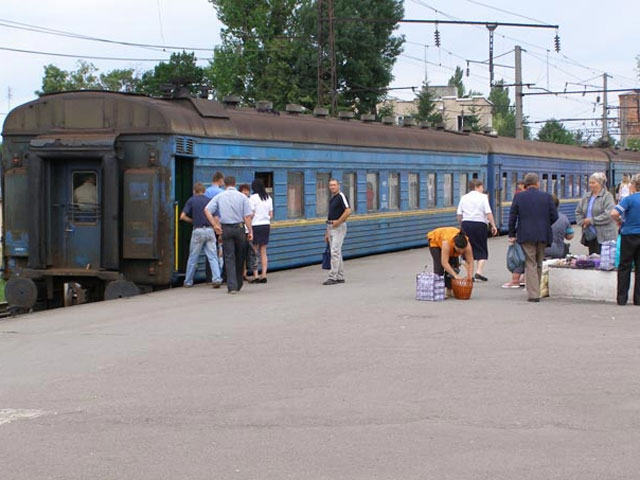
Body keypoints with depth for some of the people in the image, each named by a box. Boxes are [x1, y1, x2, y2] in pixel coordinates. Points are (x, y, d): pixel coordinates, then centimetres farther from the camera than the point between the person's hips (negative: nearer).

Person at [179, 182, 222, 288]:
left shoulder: (191, 201, 2)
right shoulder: (209, 201, 8)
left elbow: (182, 216, -3)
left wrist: (192, 221, 13)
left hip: (198, 231, -1)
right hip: (210, 230, 1)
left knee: (193, 258, 9)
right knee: (213, 257, 0)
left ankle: (188, 281, 18)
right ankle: (216, 279, -14)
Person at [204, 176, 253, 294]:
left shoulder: (219, 196, 4)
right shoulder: (242, 197, 1)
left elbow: (207, 210, -5)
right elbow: (247, 216, -5)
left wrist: (215, 225, -2)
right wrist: (250, 231, -2)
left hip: (225, 229, 0)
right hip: (239, 227, 0)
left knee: (229, 258, 1)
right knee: (240, 257, 13)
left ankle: (232, 286, -8)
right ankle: (238, 285, 22)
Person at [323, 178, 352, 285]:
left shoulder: (341, 196, -9)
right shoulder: (331, 199, 19)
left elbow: (348, 211, -21)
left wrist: (338, 222, -18)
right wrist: (327, 233, 20)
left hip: (339, 227, -9)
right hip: (331, 228, 9)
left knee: (335, 252, -13)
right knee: (337, 253, 10)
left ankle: (332, 277, -14)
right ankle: (340, 277, 14)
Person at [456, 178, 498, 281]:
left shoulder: (464, 198, 10)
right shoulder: (483, 197, -2)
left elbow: (459, 215, 8)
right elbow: (488, 213, -10)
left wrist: (462, 226, 18)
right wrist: (493, 225, -6)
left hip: (466, 224, 4)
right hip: (480, 224, -4)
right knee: (482, 250, 6)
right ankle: (479, 272, -7)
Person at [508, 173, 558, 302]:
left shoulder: (519, 197, -1)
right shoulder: (546, 196, 1)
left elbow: (512, 217, -1)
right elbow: (554, 216, 0)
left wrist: (512, 234, 7)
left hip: (526, 235, -2)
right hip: (543, 235, 2)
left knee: (530, 264, -1)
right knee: (538, 264, 16)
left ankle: (533, 294, -9)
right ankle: (535, 290, 22)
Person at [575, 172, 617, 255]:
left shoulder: (607, 197, -7)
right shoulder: (586, 197, 14)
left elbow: (608, 215, -17)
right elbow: (578, 211, 18)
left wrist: (592, 221, -15)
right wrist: (582, 222, -1)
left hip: (603, 236, -7)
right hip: (590, 235, 7)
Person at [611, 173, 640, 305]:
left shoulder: (629, 199, -12)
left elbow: (614, 213, -23)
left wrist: (619, 222, -3)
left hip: (629, 236, -4)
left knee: (624, 267, 4)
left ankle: (622, 298, 4)